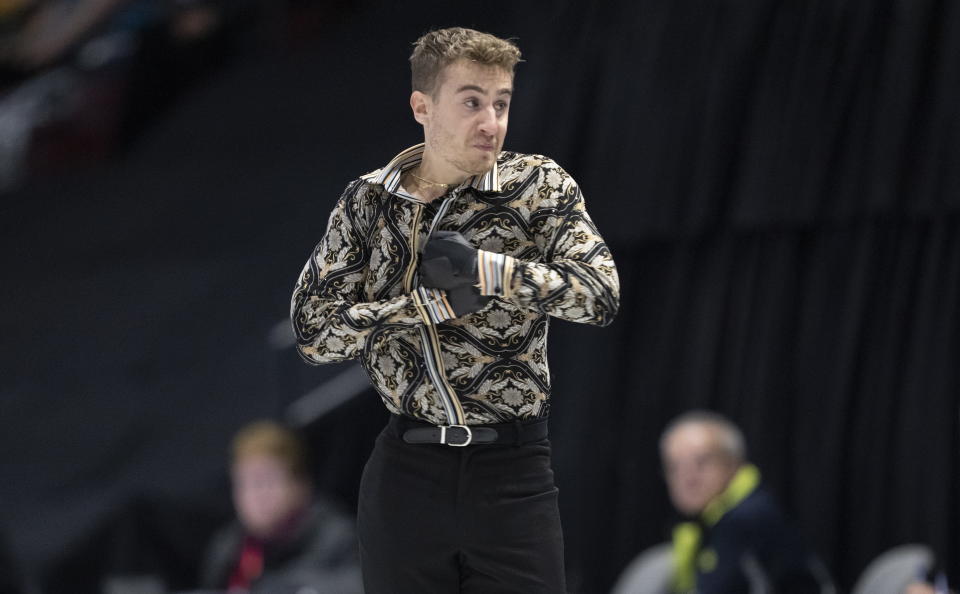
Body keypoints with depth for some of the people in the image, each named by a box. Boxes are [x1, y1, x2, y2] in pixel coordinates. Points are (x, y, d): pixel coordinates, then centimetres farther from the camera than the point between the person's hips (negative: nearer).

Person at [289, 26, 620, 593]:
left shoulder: (539, 184, -1)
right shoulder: (368, 201, 4)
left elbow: (601, 294, -12)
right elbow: (313, 330, -3)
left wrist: (483, 268, -21)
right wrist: (433, 303, -14)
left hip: (514, 473, -1)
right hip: (408, 472, 1)